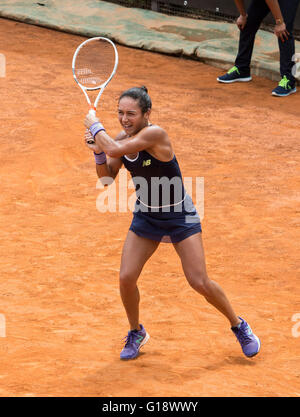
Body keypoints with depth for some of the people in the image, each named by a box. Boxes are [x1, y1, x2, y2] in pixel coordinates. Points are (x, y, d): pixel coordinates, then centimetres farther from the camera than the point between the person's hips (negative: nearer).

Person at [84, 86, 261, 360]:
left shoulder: (155, 134, -27)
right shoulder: (124, 139, -5)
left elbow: (114, 150, -35)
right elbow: (107, 178, 3)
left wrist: (95, 126, -18)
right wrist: (98, 151, -15)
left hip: (179, 217, -6)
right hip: (146, 217, 6)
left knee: (200, 282, -8)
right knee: (126, 278, -6)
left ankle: (239, 326, 16)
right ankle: (136, 333, 20)